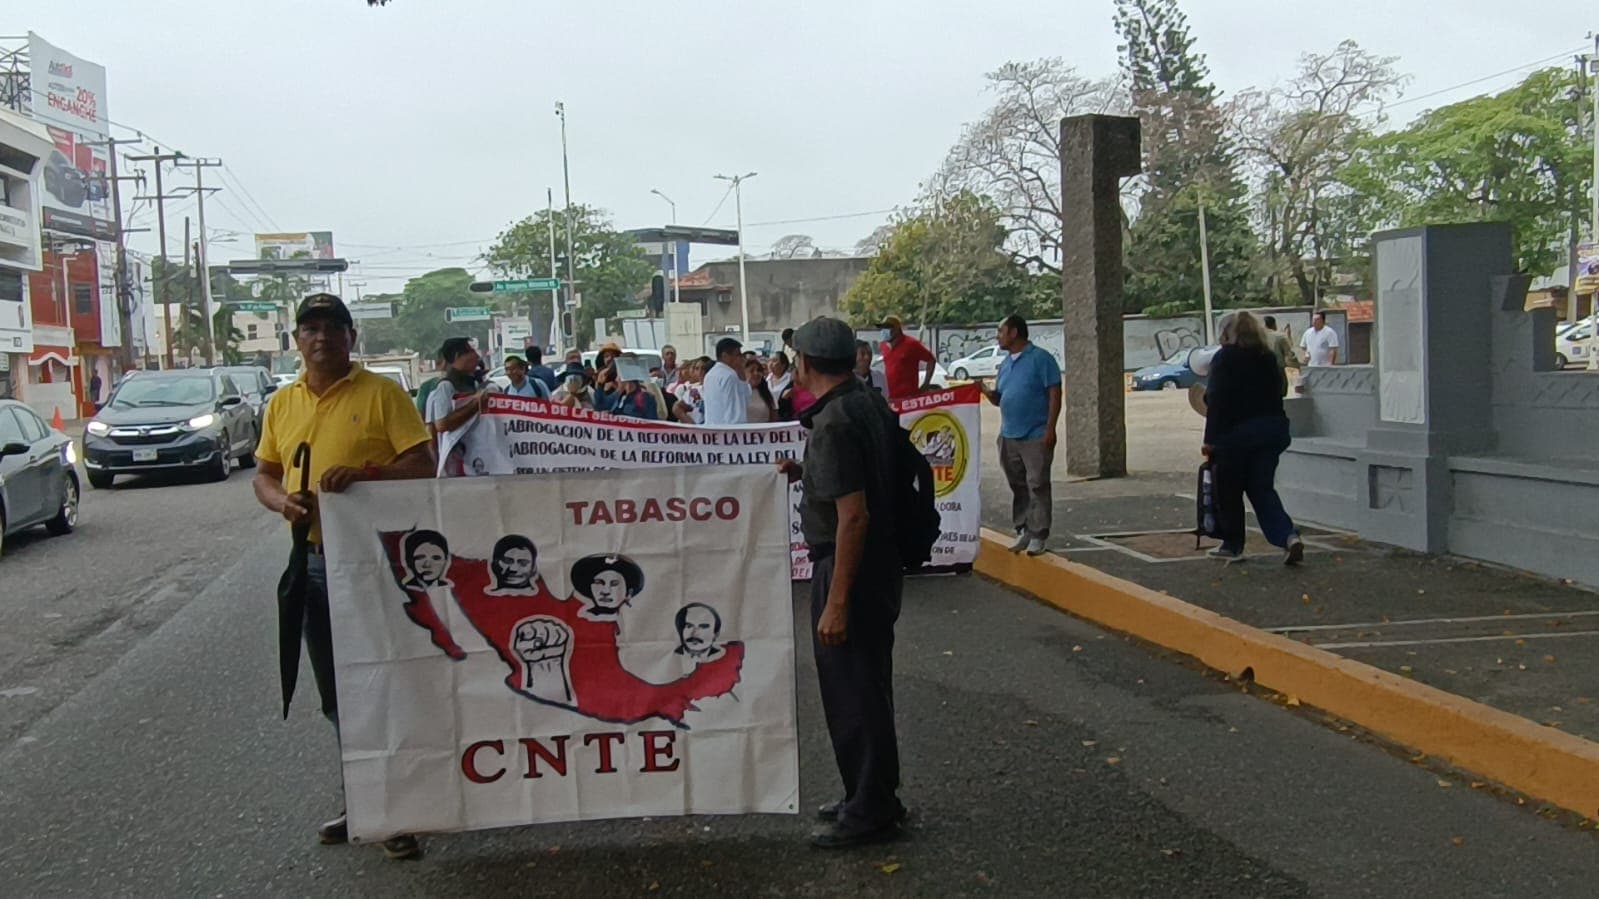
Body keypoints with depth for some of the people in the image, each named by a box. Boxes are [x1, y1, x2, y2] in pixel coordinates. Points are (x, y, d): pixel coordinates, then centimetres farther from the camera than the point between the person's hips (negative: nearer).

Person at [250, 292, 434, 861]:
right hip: (313, 558, 6)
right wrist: (281, 501, -5)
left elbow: (422, 465, -9)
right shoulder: (282, 403, 12)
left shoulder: (382, 393, -4)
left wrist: (365, 473, -24)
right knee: (335, 692, 14)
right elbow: (263, 474, 17)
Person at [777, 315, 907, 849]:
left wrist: (836, 602, -25)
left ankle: (868, 813, 14)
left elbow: (853, 516, -26)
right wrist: (806, 473, 16)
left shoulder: (835, 423, -22)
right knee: (865, 686, 20)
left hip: (852, 570, -10)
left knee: (851, 691, 2)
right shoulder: (869, 404, 8)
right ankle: (873, 799, 33)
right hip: (879, 564, 10)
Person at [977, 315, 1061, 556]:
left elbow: (1055, 394, -10)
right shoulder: (1006, 363, 15)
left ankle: (1038, 535, 0)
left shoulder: (1040, 358, -6)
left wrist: (1050, 429, -16)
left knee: (1037, 486, -4)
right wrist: (985, 390, -2)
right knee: (1018, 487, 12)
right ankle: (1022, 531, 20)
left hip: (1035, 437, -7)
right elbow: (998, 398, 20)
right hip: (1009, 436, 7)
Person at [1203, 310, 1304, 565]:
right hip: (1272, 429, 6)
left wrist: (1210, 439, -13)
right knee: (1262, 489, 9)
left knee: (1229, 491, 9)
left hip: (1237, 432, -6)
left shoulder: (1225, 358, -8)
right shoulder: (1268, 358, 12)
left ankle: (1232, 545, 17)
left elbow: (1216, 401, -14)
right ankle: (1288, 536, -10)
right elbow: (1277, 394, 17)